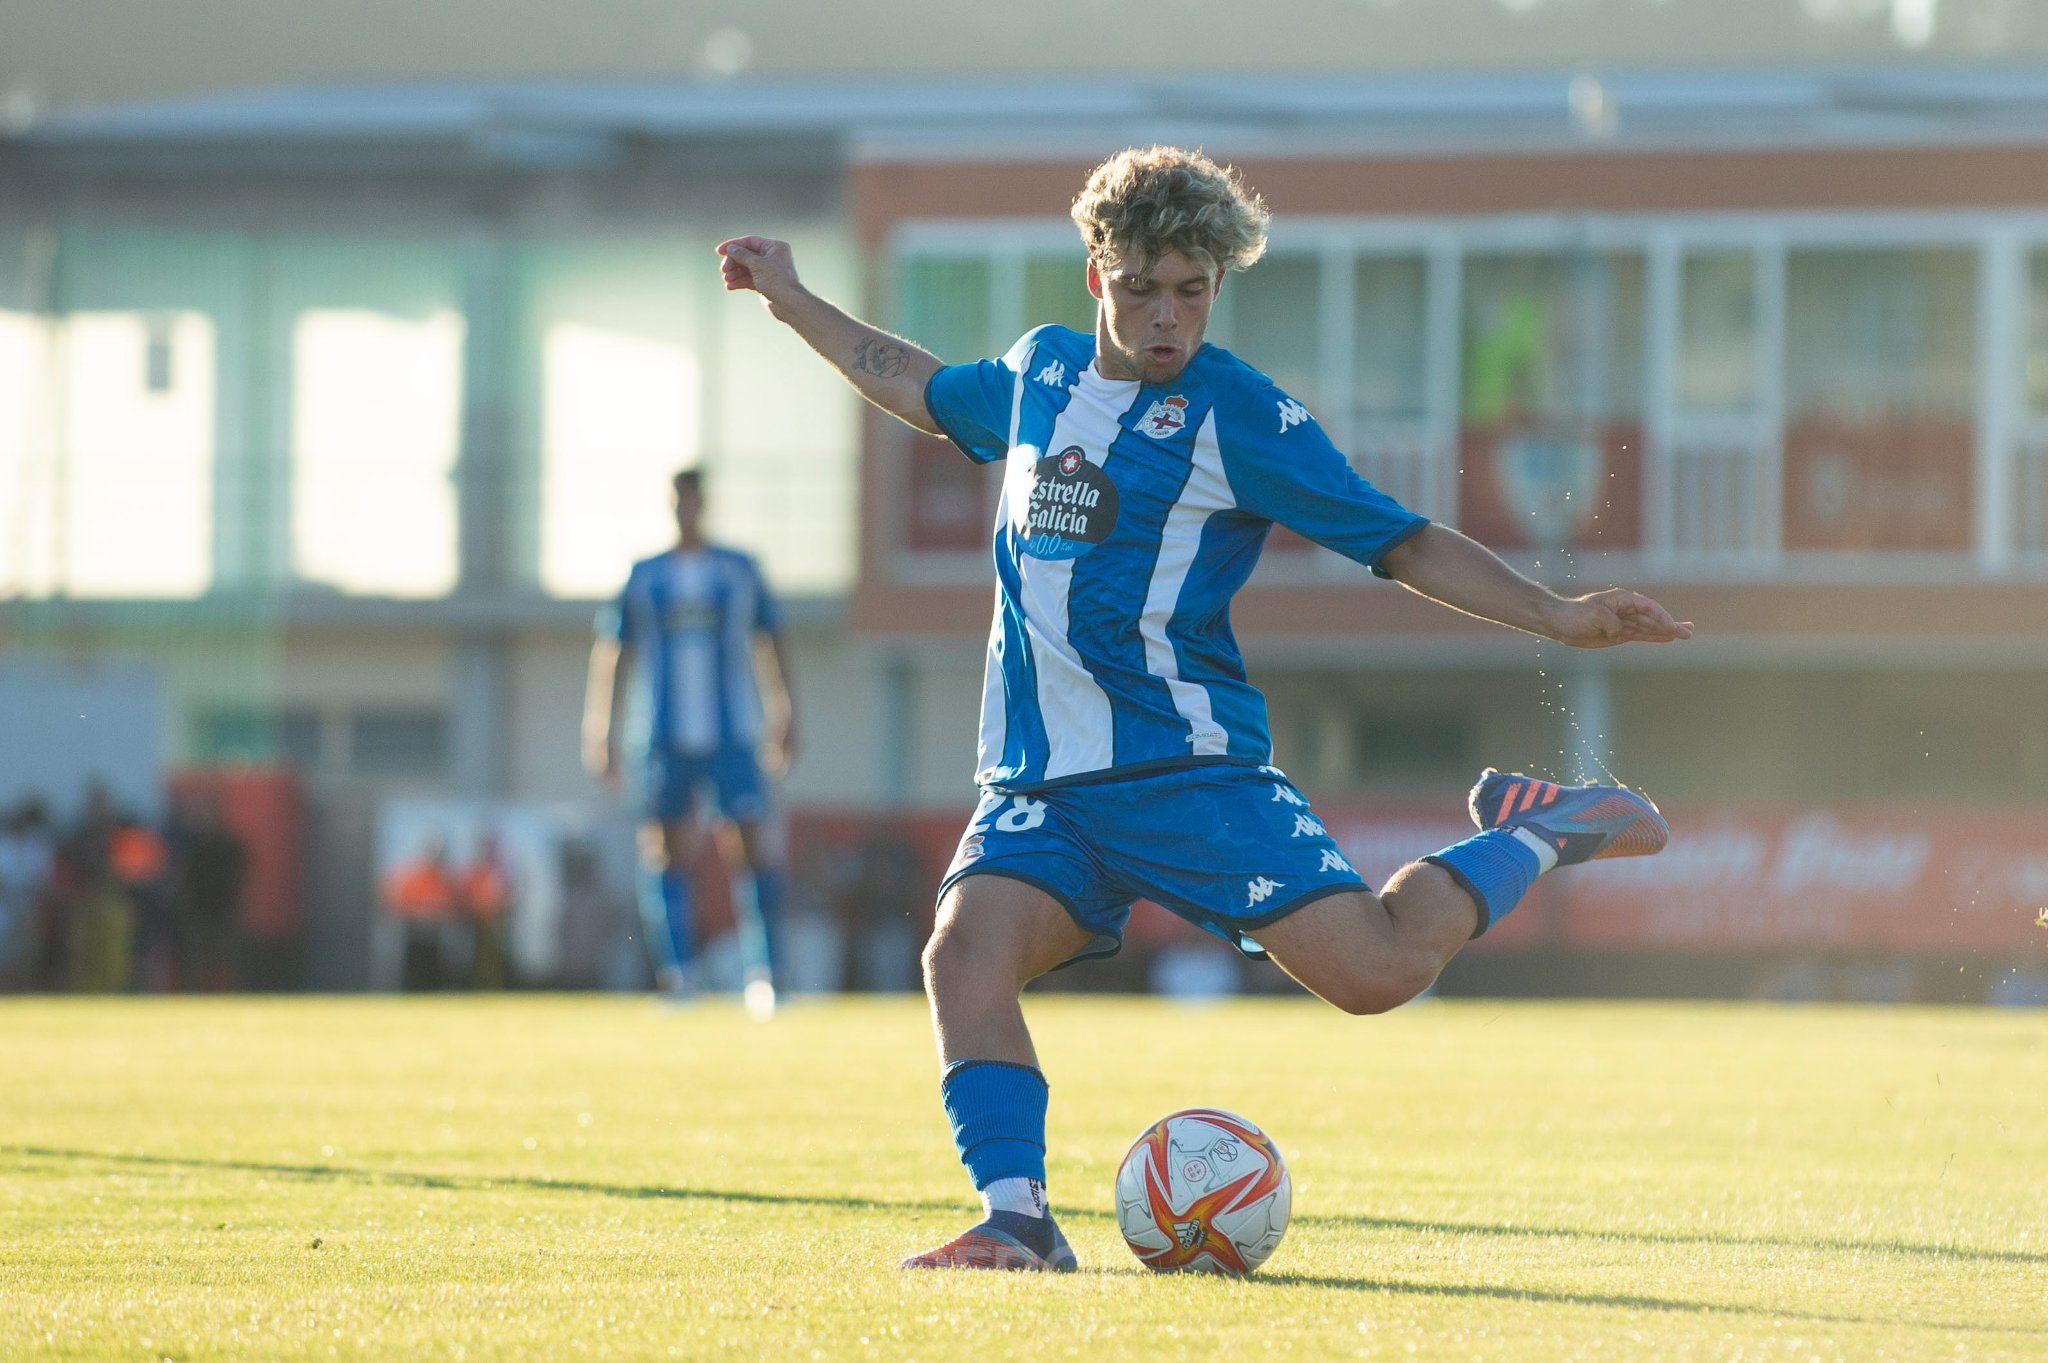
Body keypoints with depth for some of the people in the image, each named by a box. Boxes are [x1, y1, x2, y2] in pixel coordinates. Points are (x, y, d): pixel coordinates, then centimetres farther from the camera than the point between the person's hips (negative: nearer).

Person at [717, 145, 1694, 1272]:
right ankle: (1015, 1222, -24)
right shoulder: (1040, 373, 12)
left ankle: (1530, 836, 11)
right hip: (1038, 786, 4)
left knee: (1375, 970, -16)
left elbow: (1401, 542, -1)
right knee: (966, 947, -24)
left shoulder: (1236, 416, -4)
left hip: (1184, 769, -4)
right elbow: (924, 390, 35)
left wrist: (1554, 617, -10)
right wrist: (794, 302, 40)